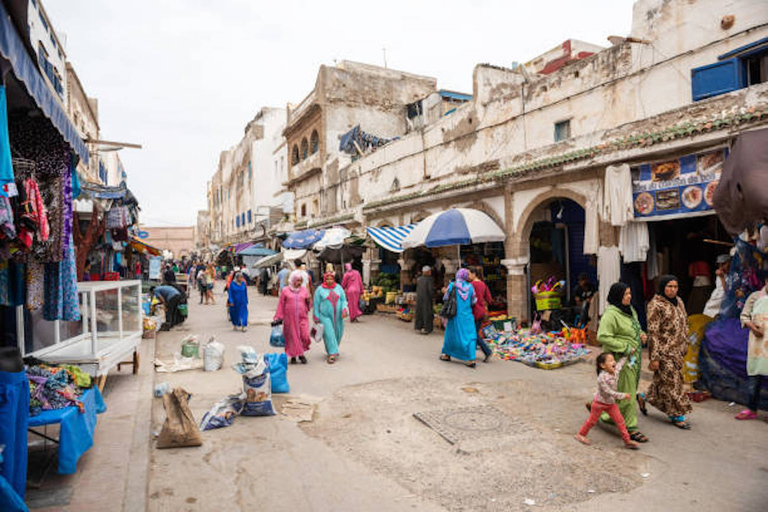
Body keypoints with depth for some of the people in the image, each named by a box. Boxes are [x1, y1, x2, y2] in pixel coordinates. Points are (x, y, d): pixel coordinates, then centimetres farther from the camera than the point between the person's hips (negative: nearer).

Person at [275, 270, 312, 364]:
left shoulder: (304, 290, 8)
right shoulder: (285, 291, 2)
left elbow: (309, 305, 15)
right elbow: (281, 305, 6)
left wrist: (308, 301, -8)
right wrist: (278, 318, 4)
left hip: (302, 318, 1)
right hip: (290, 319, -1)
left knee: (305, 336, -7)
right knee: (292, 337, 4)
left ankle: (301, 354, 15)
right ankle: (293, 356, 21)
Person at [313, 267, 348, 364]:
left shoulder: (338, 287, 7)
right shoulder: (319, 289, -1)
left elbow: (343, 300, 8)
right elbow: (316, 304, 1)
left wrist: (344, 309, -8)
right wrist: (316, 317, 0)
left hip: (337, 316, 4)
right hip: (325, 316, -3)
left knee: (338, 334, 9)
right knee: (329, 333, -12)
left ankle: (331, 350, 32)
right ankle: (332, 353, -8)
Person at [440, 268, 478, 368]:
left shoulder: (452, 285, -8)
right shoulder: (470, 287, -1)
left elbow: (445, 299, -1)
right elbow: (473, 302, 5)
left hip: (456, 316, -1)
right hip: (467, 316, 1)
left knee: (452, 334, 14)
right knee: (470, 336, 2)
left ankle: (447, 354, 28)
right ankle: (471, 359, -6)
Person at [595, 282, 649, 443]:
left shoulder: (630, 310, 11)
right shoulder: (610, 314, -18)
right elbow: (602, 337, -24)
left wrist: (641, 334, 5)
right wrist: (624, 347, -22)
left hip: (633, 358, 9)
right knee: (627, 393, -1)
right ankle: (630, 428, 11)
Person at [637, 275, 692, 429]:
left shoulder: (679, 301, 10)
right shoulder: (656, 305, -15)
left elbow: (685, 324, 20)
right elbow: (653, 332, -17)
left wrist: (684, 347, 16)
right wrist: (654, 357, -19)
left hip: (677, 350, 8)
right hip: (664, 351, -8)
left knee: (663, 380, 14)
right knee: (671, 381, -1)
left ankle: (644, 397, 33)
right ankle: (677, 415, 11)